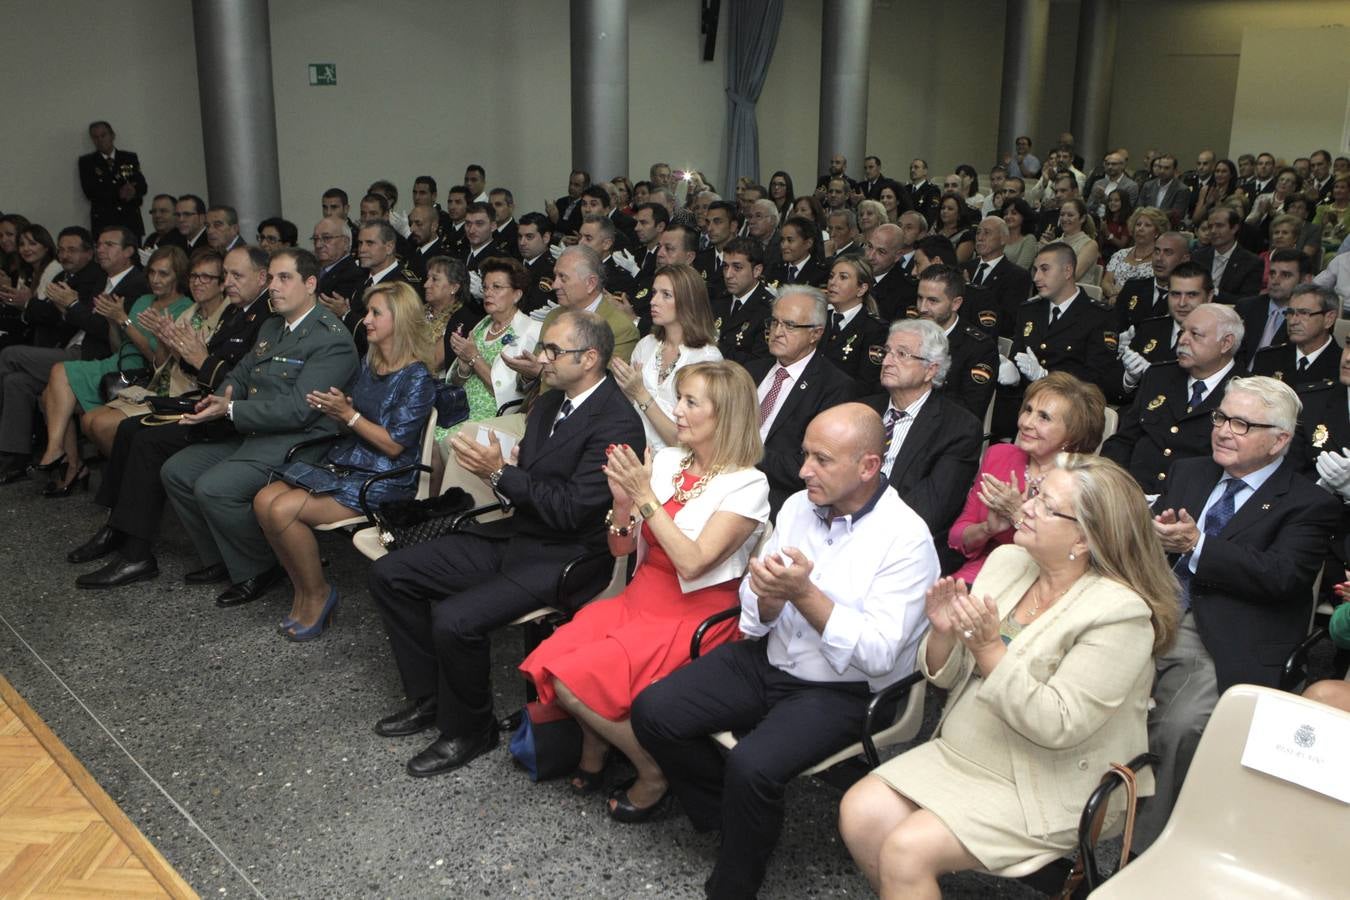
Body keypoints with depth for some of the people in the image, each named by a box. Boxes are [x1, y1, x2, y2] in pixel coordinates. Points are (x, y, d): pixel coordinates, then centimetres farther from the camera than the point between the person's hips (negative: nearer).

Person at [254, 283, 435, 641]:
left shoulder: (417, 378, -11)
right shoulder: (370, 364, 13)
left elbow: (393, 445, -14)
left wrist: (349, 415, -15)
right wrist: (332, 409, -1)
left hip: (382, 480, -8)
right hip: (342, 464, 8)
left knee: (283, 510, -22)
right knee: (264, 499, -12)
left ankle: (318, 594, -2)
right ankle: (302, 590, 1)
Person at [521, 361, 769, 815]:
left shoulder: (747, 484, -11)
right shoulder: (666, 461, 5)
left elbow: (692, 562, -21)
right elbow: (621, 547, 8)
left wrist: (646, 497, -21)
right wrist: (623, 499, -12)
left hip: (694, 618, -6)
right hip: (639, 600, 6)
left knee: (576, 679, -21)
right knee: (546, 665, -16)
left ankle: (653, 773, 2)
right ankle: (593, 756, 12)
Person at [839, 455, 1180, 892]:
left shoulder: (1119, 612, -17)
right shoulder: (1006, 561, 2)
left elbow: (1059, 725, -22)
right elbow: (947, 677, 7)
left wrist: (989, 649, -27)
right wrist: (944, 634, -15)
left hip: (1044, 790, -6)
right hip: (959, 754, 7)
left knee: (906, 851, -21)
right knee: (859, 812, -10)